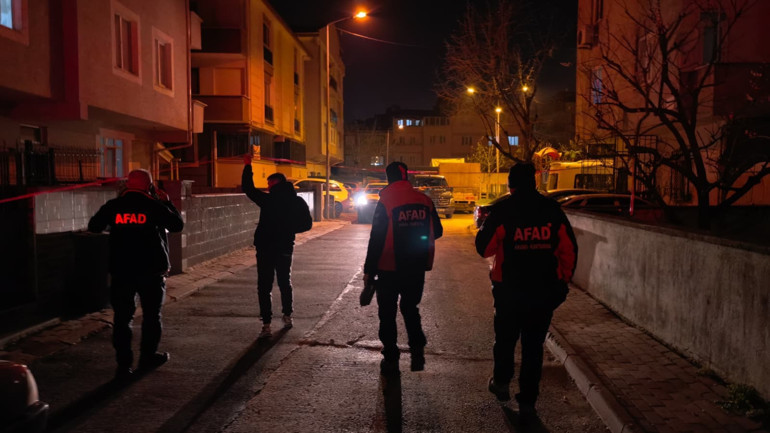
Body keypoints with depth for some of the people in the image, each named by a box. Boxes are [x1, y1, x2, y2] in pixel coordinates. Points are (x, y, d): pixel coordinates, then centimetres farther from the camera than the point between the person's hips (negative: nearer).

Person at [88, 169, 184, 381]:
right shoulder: (154, 206, -6)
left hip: (121, 270, 2)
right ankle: (148, 356, 24)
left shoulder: (113, 206, 1)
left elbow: (93, 226, 11)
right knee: (151, 314, 14)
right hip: (151, 270, -1)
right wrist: (166, 202, 12)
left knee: (122, 316, 5)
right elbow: (178, 225, 2)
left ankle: (124, 364, 1)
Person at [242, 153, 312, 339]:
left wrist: (247, 166, 9)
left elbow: (248, 189, 0)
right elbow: (307, 224, 3)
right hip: (285, 249, 4)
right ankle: (288, 316, 32)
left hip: (265, 249, -4)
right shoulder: (298, 201, 1)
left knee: (264, 287, 0)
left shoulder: (268, 199, -9)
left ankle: (266, 325, -5)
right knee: (285, 283, 21)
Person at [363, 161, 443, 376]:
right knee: (410, 308, 21)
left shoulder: (385, 202, -12)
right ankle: (417, 351, 7)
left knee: (387, 313, 10)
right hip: (416, 268, 4)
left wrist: (369, 270, -8)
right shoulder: (424, 200, 0)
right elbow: (437, 231, 9)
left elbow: (376, 239, -13)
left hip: (389, 269, -4)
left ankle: (391, 359, 13)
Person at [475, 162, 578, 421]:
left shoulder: (503, 211, -9)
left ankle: (502, 382, 33)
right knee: (534, 345, 10)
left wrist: (485, 229, 13)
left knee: (505, 338, 20)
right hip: (544, 291, 2)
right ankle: (528, 402, 14)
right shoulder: (552, 210, -1)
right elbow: (569, 250, -1)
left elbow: (484, 248, -7)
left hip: (510, 290, -2)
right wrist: (561, 282, 9)